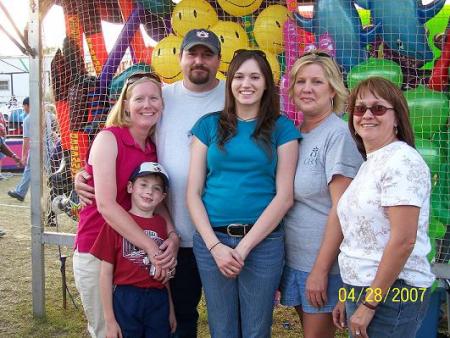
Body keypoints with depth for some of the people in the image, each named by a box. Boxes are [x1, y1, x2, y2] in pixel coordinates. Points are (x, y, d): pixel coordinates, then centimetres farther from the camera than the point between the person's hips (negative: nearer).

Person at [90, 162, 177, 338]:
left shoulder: (162, 224, 4)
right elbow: (106, 273, -4)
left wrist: (171, 309, 12)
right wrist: (110, 320, -5)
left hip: (159, 301, 3)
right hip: (126, 300, -3)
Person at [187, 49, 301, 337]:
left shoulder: (282, 128, 1)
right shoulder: (209, 125, 5)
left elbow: (284, 196, -5)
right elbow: (193, 192, 2)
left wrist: (244, 247, -11)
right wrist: (215, 245, -9)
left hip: (263, 241, -1)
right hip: (212, 239, 1)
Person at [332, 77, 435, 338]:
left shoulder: (402, 161, -16)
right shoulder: (371, 163, 11)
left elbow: (403, 240, -22)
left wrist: (369, 303, -18)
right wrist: (350, 297, 16)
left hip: (391, 295, -8)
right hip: (363, 288, 8)